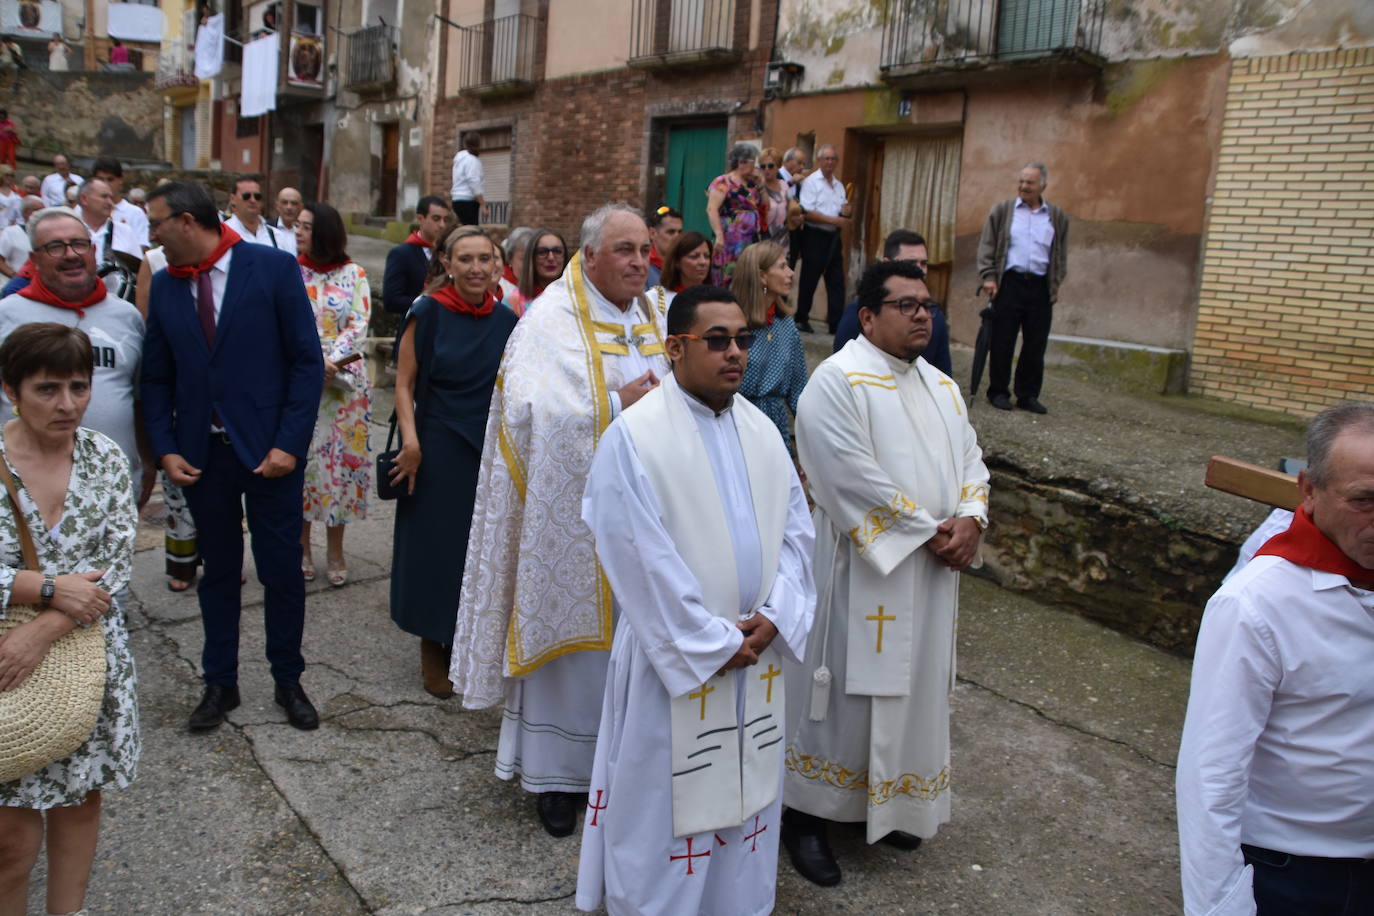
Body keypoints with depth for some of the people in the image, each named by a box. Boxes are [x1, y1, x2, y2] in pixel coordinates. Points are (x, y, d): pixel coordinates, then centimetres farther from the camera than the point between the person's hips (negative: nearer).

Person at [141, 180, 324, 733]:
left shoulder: (274, 268, -8)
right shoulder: (163, 285, 4)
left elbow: (307, 360, -9)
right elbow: (157, 376, 9)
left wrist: (289, 443, -14)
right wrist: (165, 449, -2)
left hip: (270, 451, -3)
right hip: (202, 454, 3)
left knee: (282, 573, 6)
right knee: (218, 572, 14)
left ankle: (288, 681, 24)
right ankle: (220, 682, 29)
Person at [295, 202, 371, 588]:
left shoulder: (353, 274, 2)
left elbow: (359, 324, -5)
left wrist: (331, 360, -19)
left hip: (343, 382, -1)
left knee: (339, 461, 3)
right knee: (299, 460, 5)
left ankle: (335, 552, 13)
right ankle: (302, 550, 17)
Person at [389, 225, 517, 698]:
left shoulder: (506, 321, 3)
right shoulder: (428, 313, -8)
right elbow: (404, 383, -6)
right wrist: (410, 440, -17)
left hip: (489, 450, 3)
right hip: (437, 451, -3)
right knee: (436, 545, 6)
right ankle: (432, 648, 22)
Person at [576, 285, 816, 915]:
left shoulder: (762, 431, 6)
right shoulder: (634, 437, -14)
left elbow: (796, 527, 7)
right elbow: (644, 560, -17)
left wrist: (774, 615, -8)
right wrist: (712, 643, -15)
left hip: (757, 652, 6)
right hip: (674, 658, -5)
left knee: (745, 791, 18)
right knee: (666, 801, 9)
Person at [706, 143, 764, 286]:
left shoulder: (751, 184, 16)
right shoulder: (723, 182, -6)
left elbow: (765, 206, 19)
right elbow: (712, 209, -14)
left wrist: (760, 184, 8)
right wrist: (719, 236, -23)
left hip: (751, 241, 7)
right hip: (731, 241, -7)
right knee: (729, 280, -8)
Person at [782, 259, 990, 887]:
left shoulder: (940, 385, 13)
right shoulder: (837, 381, -13)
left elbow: (970, 457, 12)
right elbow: (856, 479, -21)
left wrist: (970, 519, -8)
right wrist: (929, 531, -17)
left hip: (931, 575, 8)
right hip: (862, 572, -7)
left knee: (910, 689, 17)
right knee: (844, 689, 2)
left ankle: (890, 804, 35)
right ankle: (807, 811, 18)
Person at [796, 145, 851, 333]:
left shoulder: (839, 186, 16)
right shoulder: (811, 182, -5)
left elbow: (843, 213, 21)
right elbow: (807, 213, -16)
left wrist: (846, 213, -4)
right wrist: (834, 220, -19)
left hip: (834, 237, 6)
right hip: (815, 236, -6)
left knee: (837, 281, 2)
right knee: (809, 280, 2)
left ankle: (836, 323, 5)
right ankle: (801, 319, 14)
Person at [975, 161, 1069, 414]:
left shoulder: (1058, 217, 11)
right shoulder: (1002, 211, 6)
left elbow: (1062, 255, 15)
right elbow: (986, 246, 5)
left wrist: (1056, 285, 7)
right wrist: (989, 277, -5)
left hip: (1041, 288, 2)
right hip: (1009, 283, -2)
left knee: (1036, 345, 3)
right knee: (1002, 341, 0)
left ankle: (1028, 395, 13)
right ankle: (998, 392, 10)